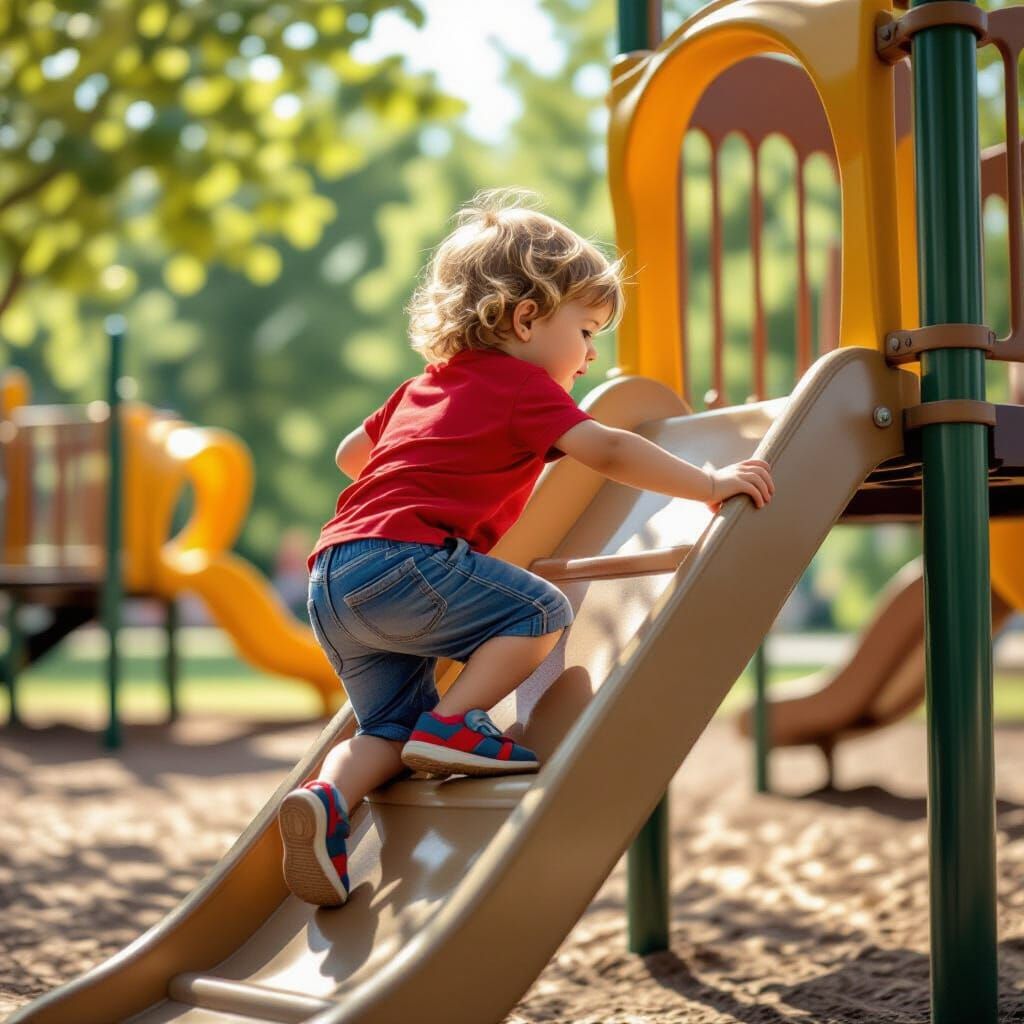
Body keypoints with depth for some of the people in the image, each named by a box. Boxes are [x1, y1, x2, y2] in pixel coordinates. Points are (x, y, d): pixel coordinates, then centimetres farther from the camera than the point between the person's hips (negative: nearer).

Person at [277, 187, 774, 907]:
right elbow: (608, 451, -10)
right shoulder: (523, 385, 2)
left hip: (333, 579, 9)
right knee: (542, 612, -5)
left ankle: (328, 798, -11)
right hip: (402, 558, -9)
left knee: (391, 726, 12)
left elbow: (350, 454, 39)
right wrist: (710, 484, -7)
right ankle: (453, 725, -9)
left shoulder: (426, 387, 28)